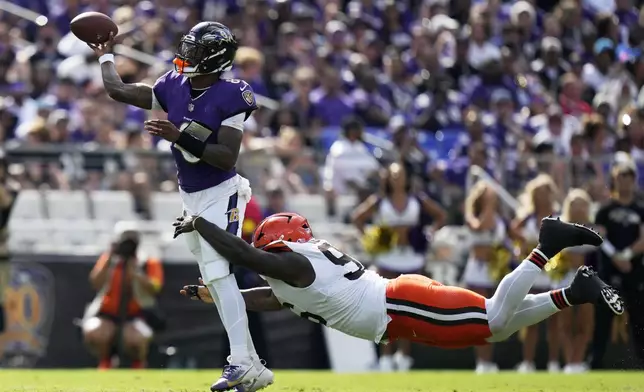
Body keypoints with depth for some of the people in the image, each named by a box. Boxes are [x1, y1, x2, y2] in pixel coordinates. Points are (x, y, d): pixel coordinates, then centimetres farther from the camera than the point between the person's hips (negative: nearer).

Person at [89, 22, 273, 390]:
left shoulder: (230, 96, -18)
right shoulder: (173, 87, 1)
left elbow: (228, 158, -23)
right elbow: (118, 90, 12)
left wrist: (181, 137, -29)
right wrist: (106, 56, 22)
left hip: (220, 194, -8)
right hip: (191, 196, 8)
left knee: (219, 274, -17)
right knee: (214, 278, 8)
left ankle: (243, 362, -19)